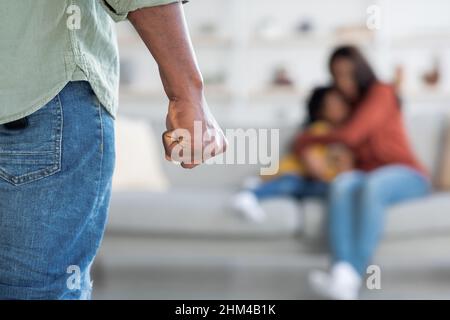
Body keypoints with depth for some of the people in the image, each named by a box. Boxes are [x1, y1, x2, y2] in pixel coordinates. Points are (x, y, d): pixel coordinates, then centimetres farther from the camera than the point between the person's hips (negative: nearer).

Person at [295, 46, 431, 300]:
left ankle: (352, 277, -50)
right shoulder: (350, 105, 22)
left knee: (372, 185, -40)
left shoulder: (381, 92, -2)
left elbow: (350, 135, -13)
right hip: (366, 175, 5)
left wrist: (309, 140, 1)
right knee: (342, 185, -32)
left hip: (407, 175, -5)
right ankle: (342, 271, -54)